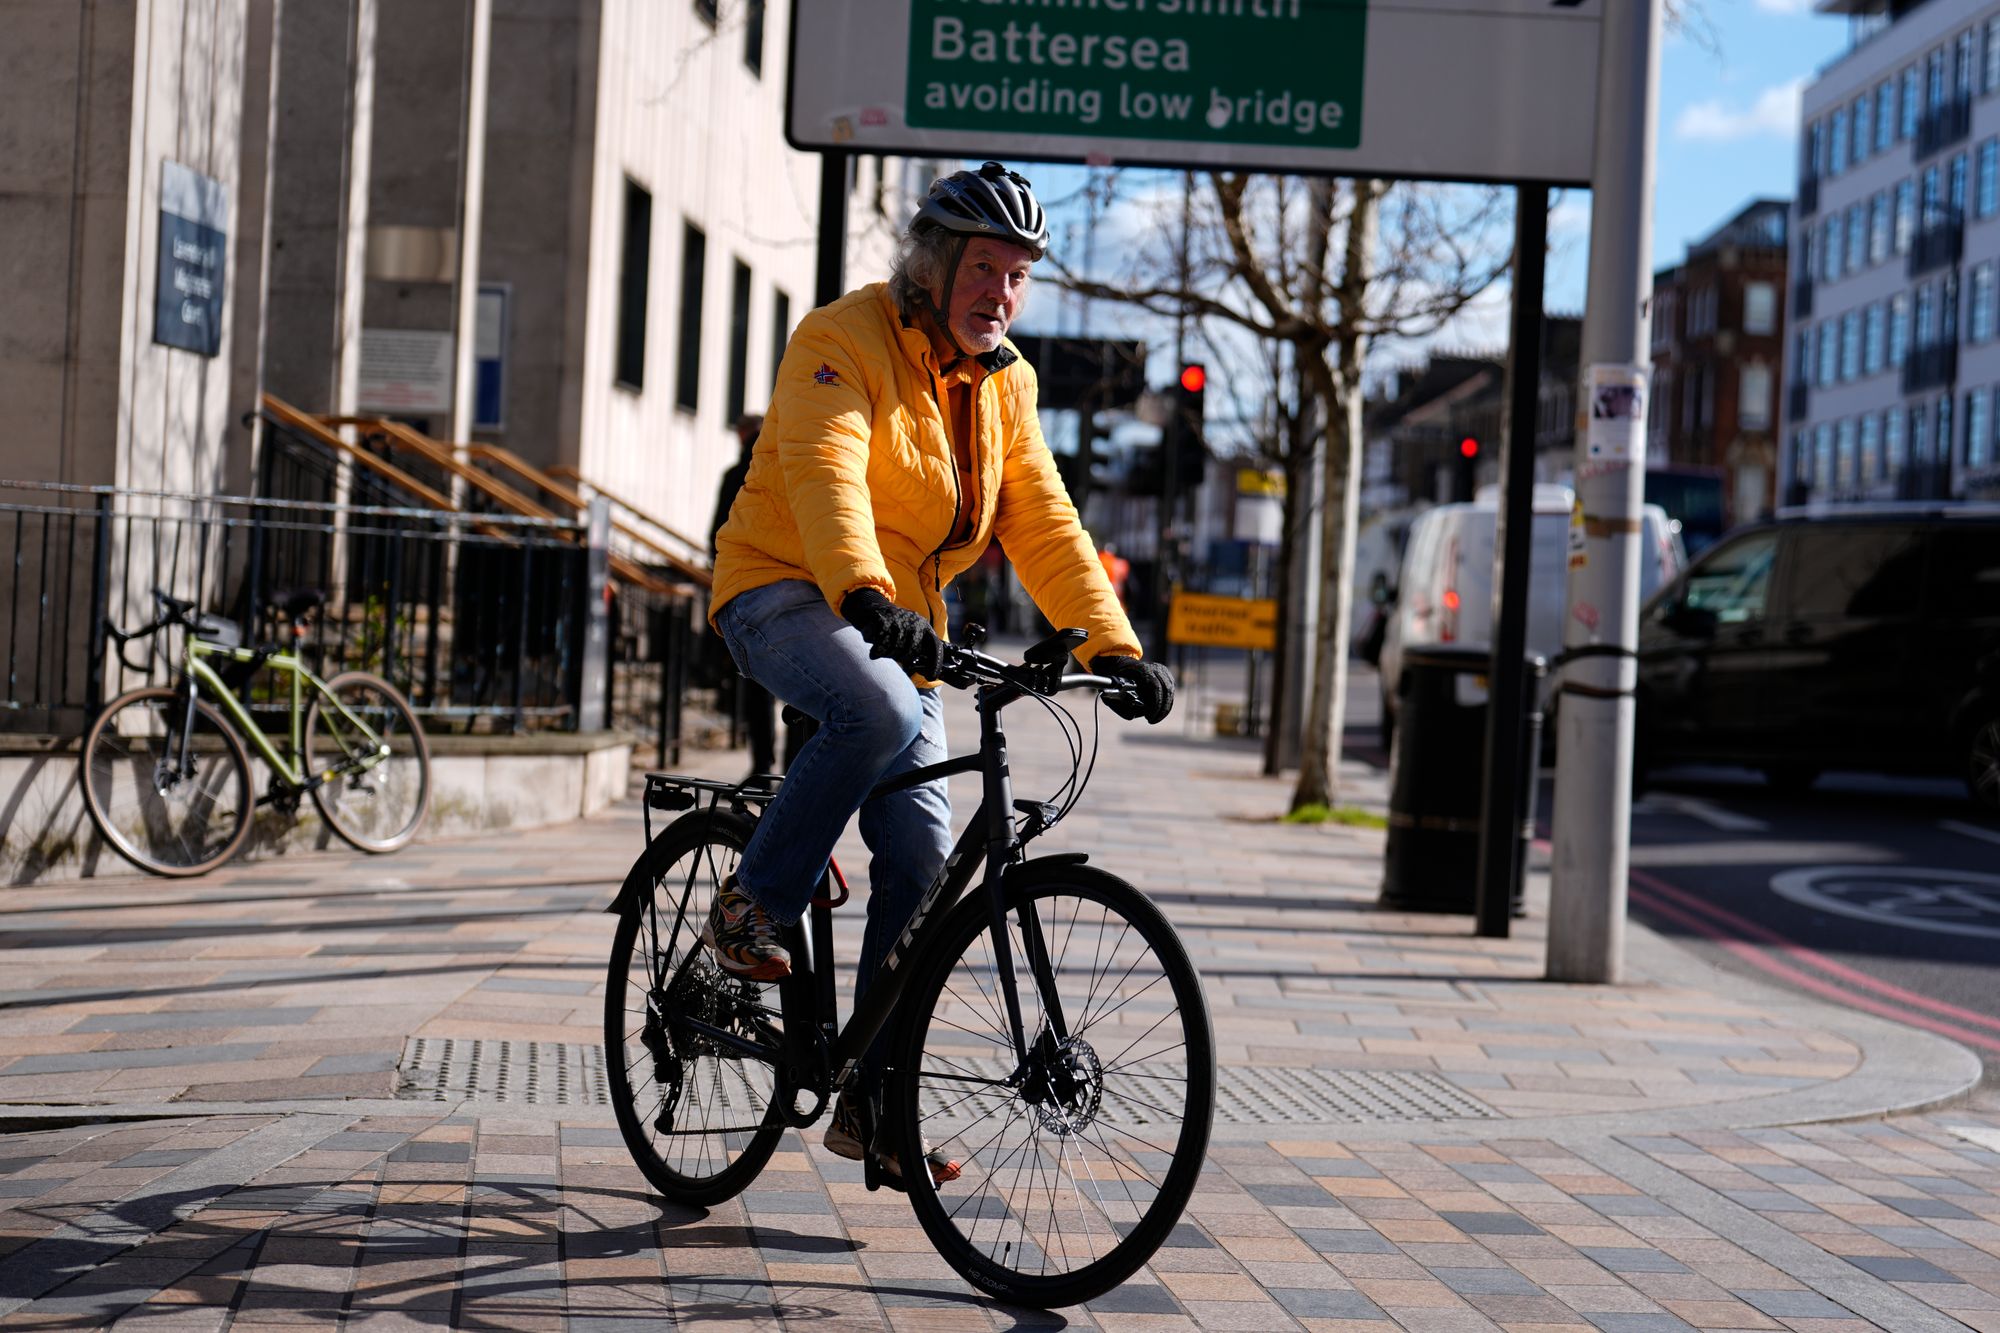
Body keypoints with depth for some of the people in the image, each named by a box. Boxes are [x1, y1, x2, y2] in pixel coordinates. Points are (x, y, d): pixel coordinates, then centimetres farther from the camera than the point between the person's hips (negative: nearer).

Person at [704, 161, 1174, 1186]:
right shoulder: (845, 341, -14)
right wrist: (864, 593, -49)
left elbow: (1043, 524, 4)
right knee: (880, 712, -38)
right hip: (783, 591, -6)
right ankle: (749, 910, -18)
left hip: (897, 624, 7)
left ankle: (870, 1103, 5)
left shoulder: (1004, 383, 7)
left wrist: (1114, 646, -9)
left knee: (922, 860, -3)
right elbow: (827, 474, -31)